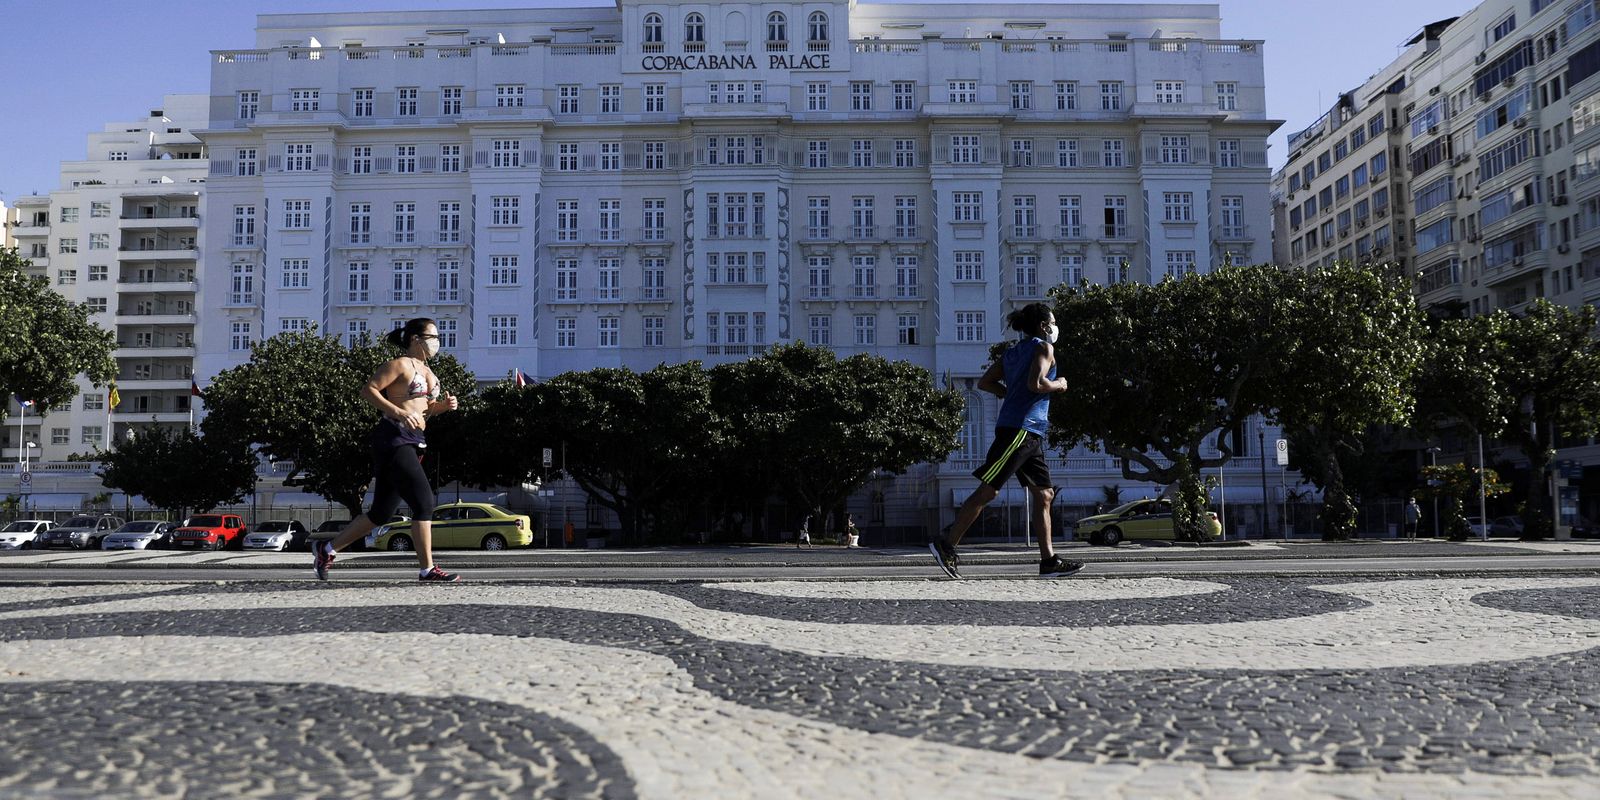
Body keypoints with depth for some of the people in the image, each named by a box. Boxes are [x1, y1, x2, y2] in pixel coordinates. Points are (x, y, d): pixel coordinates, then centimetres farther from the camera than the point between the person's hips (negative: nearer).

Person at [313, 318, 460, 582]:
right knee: (424, 501, -15)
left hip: (411, 443, 9)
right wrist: (399, 413, -20)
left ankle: (326, 549, 24)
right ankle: (427, 569, -13)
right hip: (393, 439, -9)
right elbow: (368, 390, -12)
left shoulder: (427, 372, 21)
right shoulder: (400, 365, -5)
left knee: (381, 512, 11)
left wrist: (443, 406, 9)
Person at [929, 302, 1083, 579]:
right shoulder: (1043, 347, -3)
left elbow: (985, 382, 16)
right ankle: (946, 544, -9)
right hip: (1021, 428, -10)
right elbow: (1036, 383, -19)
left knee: (1044, 495, 9)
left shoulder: (1012, 352, 21)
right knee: (988, 490, -10)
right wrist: (1058, 385, -1)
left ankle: (1049, 561, 8)